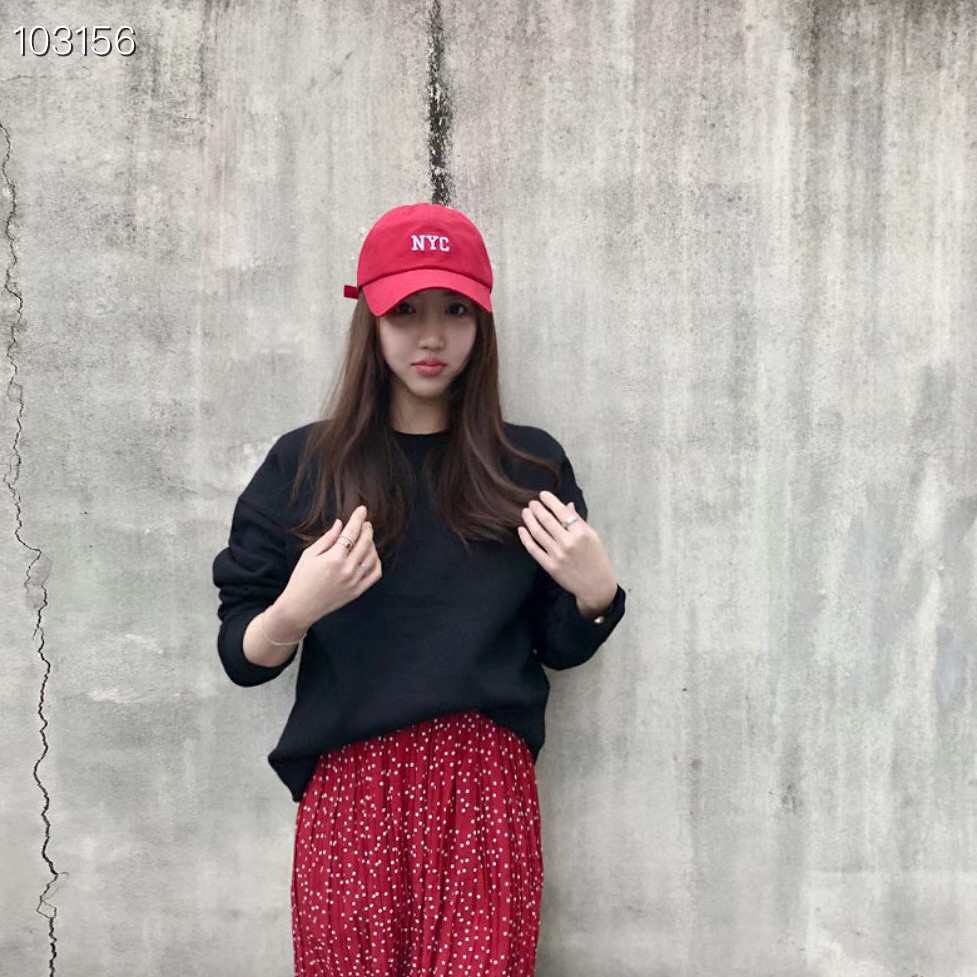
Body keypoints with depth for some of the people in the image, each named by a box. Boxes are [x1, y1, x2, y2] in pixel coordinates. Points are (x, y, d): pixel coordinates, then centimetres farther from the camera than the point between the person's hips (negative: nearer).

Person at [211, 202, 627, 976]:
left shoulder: (529, 463, 4)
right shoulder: (303, 463, 0)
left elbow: (561, 649, 8)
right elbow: (239, 657, -1)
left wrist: (597, 592, -12)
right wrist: (294, 612, -21)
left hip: (488, 786, 1)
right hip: (350, 788, 0)